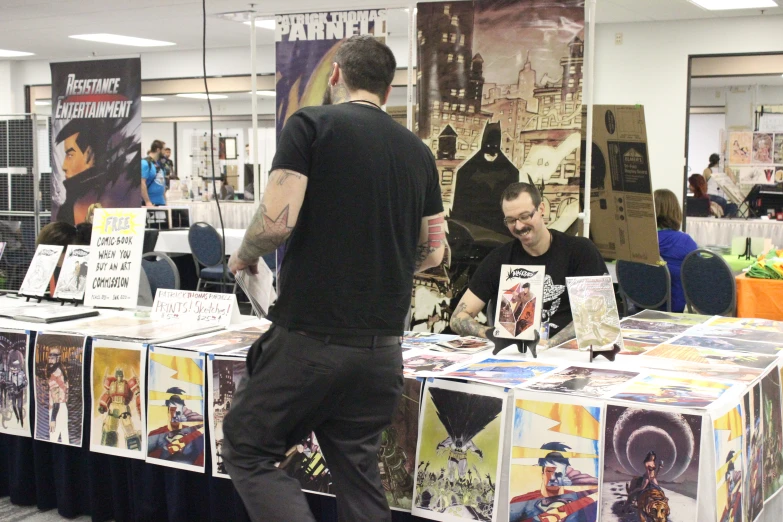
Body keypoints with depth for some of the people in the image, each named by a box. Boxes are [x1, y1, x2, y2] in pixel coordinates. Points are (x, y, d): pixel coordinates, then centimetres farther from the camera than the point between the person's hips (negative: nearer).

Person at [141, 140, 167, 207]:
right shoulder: (146, 163, -10)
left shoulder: (159, 165, 16)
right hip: (150, 204, -8)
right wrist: (147, 202, -22)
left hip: (161, 203, 9)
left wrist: (165, 202, 16)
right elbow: (142, 183, -18)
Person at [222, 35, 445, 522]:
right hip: (381, 346, 6)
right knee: (358, 469, 16)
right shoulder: (417, 150, 11)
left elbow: (277, 223, -16)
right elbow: (433, 253, 16)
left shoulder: (312, 123, -6)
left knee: (247, 451, 10)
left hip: (311, 338, -5)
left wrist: (244, 256, 5)